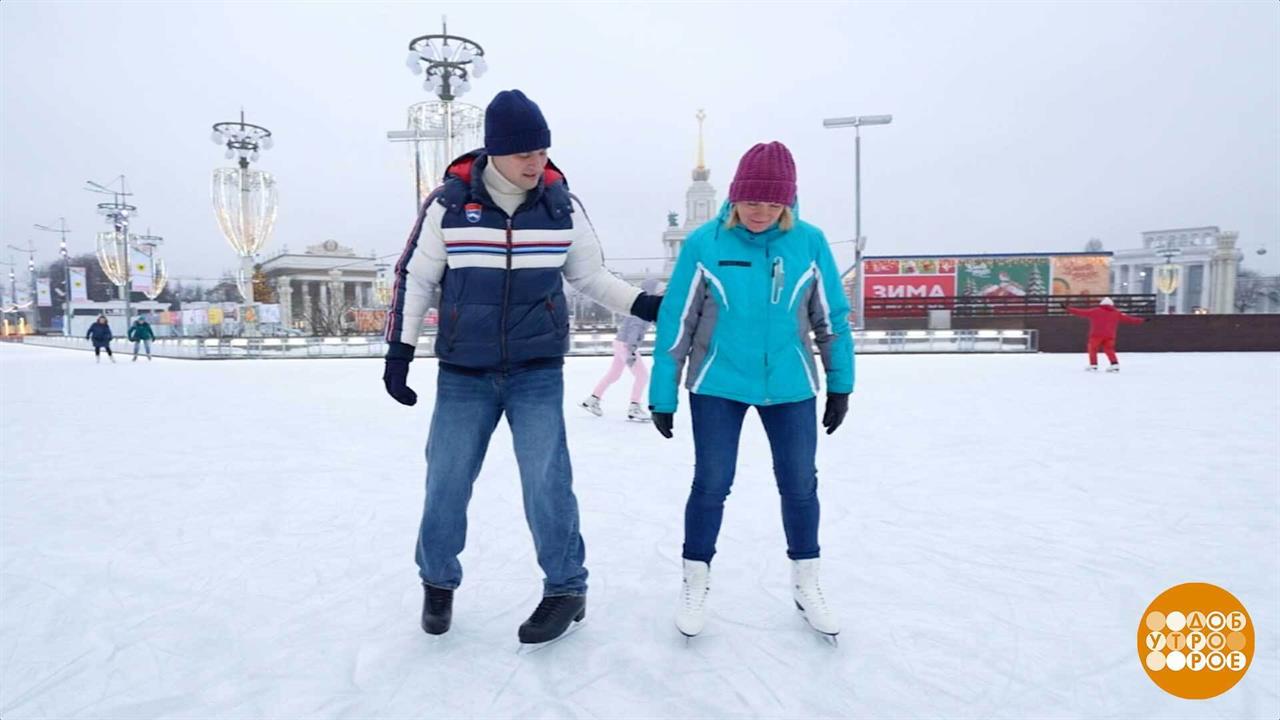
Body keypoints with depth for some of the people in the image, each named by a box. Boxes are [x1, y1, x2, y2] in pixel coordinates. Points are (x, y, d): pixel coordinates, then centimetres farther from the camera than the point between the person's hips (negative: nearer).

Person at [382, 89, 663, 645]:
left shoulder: (562, 204, -1)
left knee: (546, 481, -6)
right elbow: (415, 277, 3)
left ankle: (566, 589, 14)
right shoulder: (449, 203, -6)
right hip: (463, 375, 1)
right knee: (446, 482, 7)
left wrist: (640, 304, -2)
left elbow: (588, 274, 10)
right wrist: (400, 348, 1)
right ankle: (438, 582, 32)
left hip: (538, 373, 0)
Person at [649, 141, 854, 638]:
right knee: (711, 485, 3)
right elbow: (675, 322, -5)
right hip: (718, 386, -1)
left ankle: (806, 585, 32)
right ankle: (695, 584, 26)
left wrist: (841, 385, 8)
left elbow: (831, 317, 5)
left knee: (800, 485, 10)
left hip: (790, 387, 2)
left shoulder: (809, 242, -5)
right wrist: (662, 395, -3)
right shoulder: (704, 243, -9)